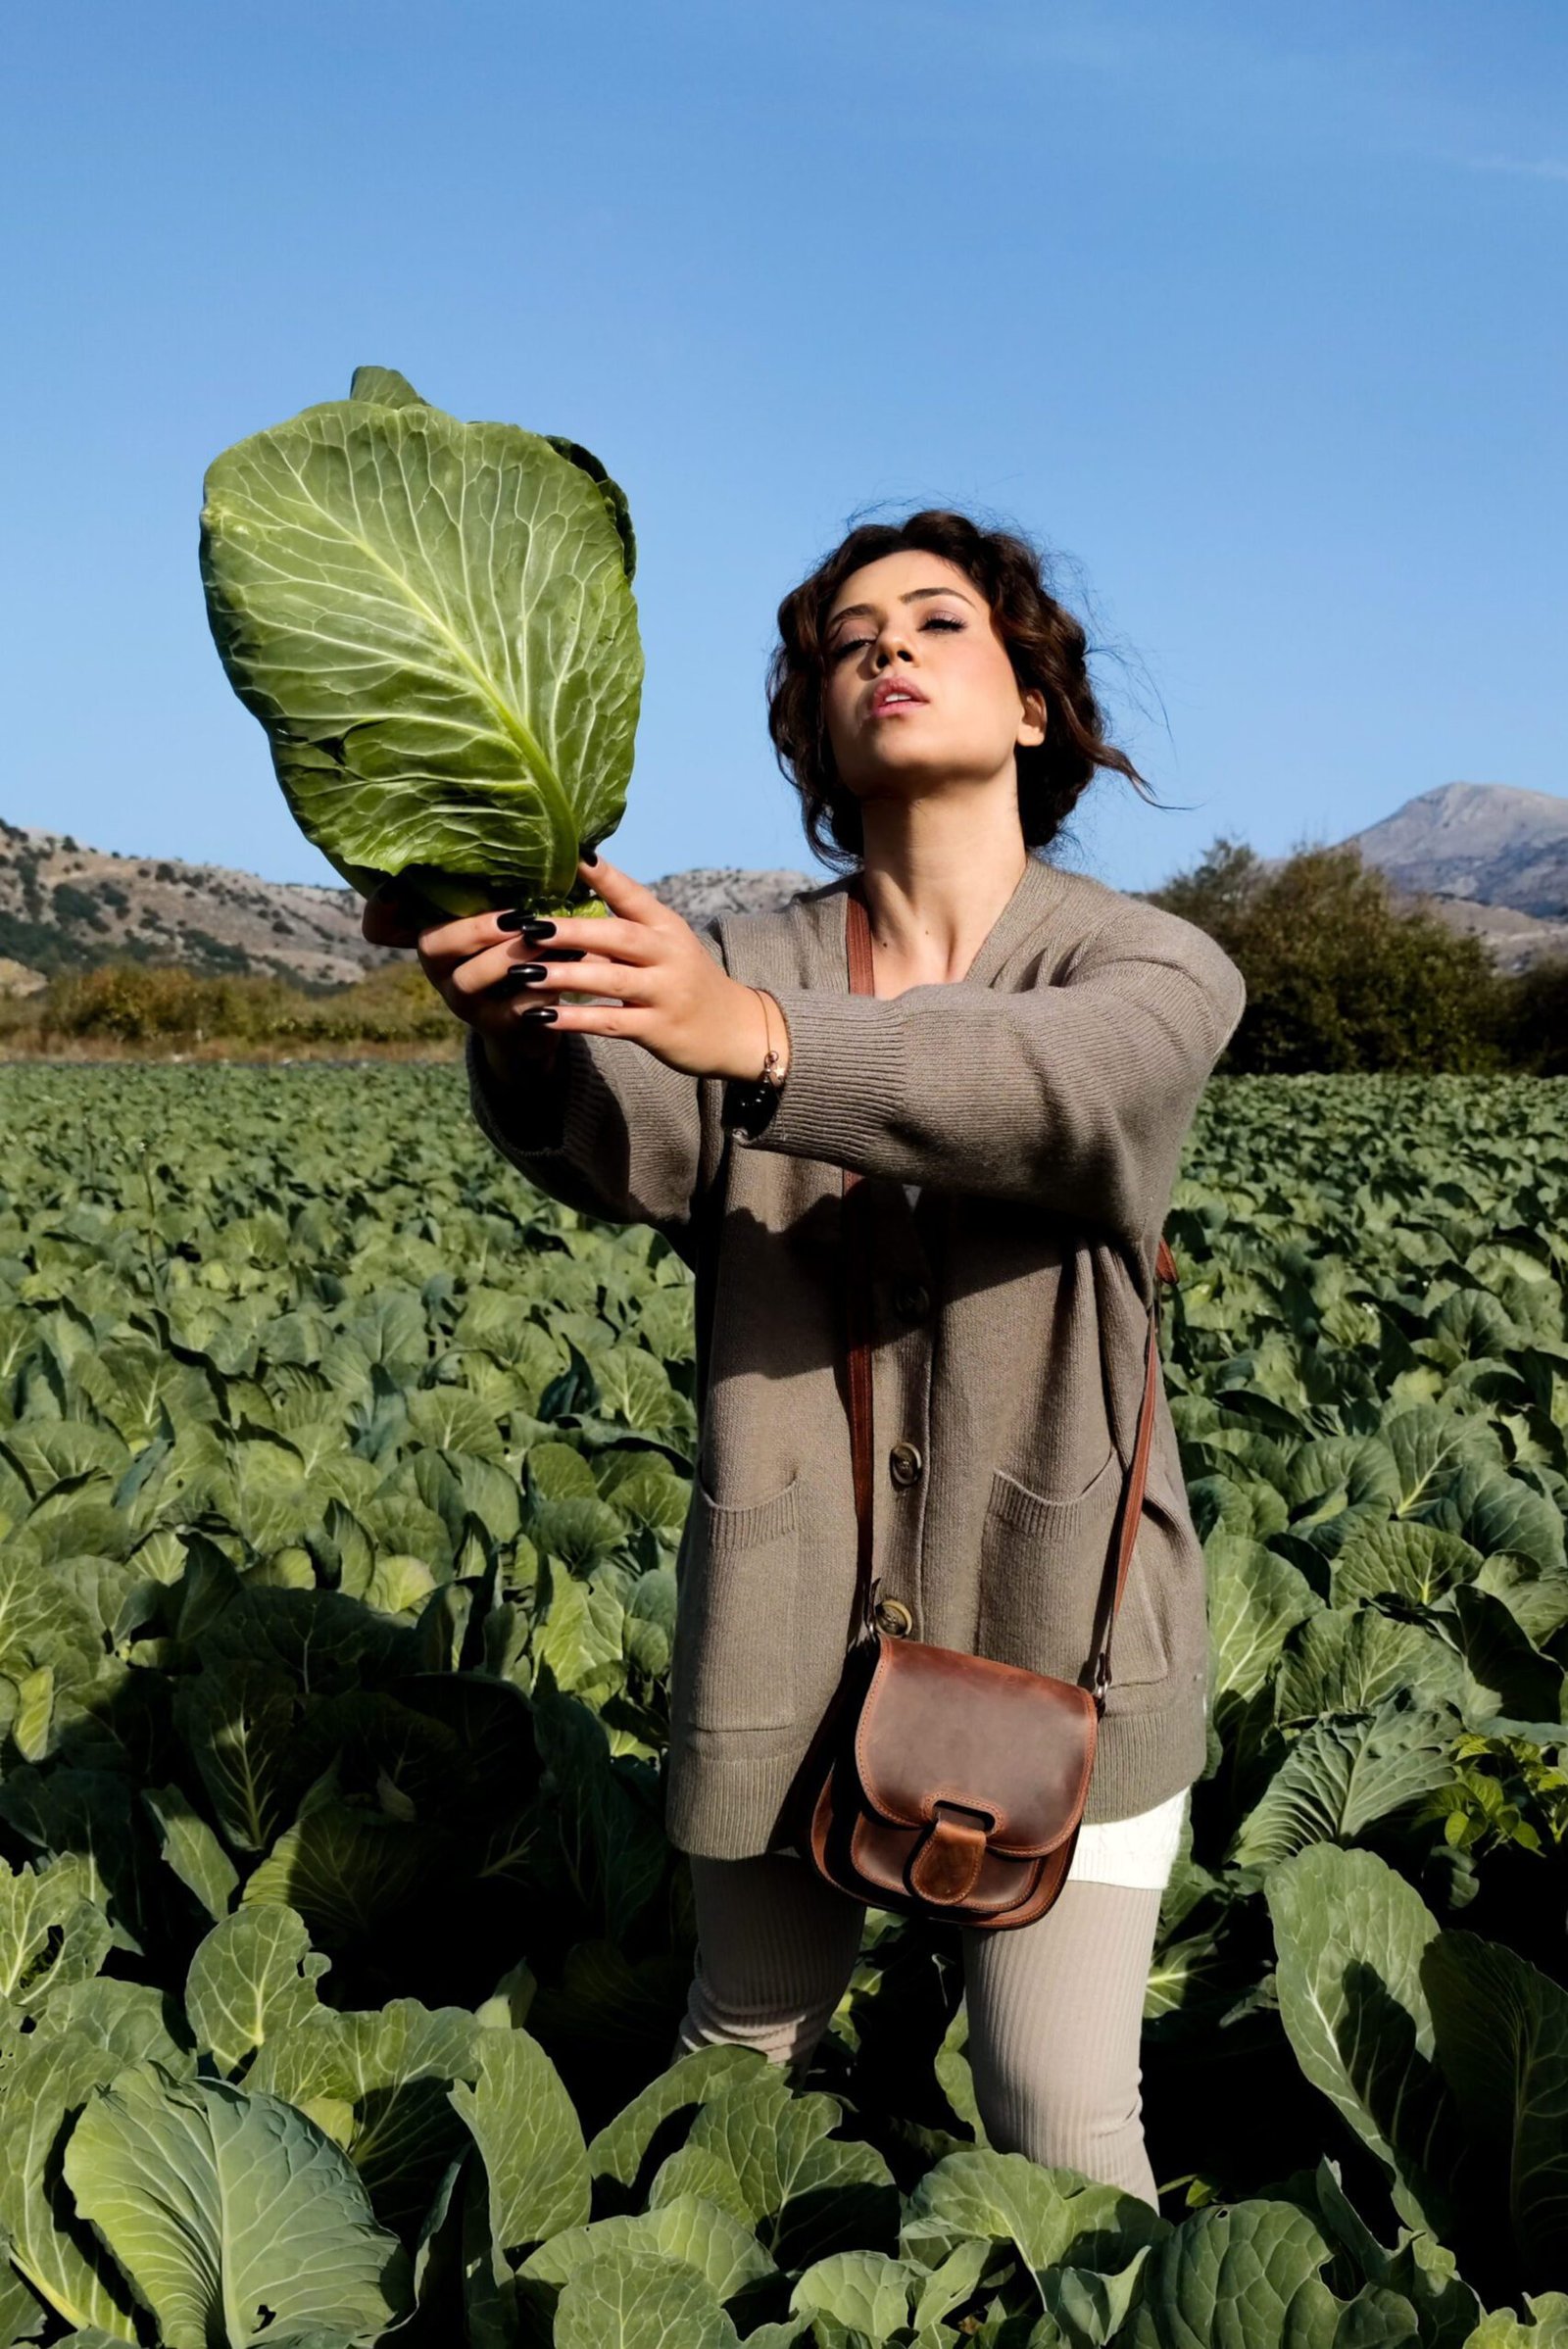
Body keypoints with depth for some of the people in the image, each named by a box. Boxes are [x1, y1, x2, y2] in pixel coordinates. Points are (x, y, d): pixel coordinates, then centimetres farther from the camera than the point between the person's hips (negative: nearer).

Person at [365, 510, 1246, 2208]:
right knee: (737, 2058, 19)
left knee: (1065, 2134, 3)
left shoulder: (1154, 968, -5)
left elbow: (1057, 1085, -28)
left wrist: (757, 1036, -45)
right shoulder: (738, 969, 2)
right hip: (788, 1633, 3)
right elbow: (637, 1156, -18)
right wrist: (526, 1037, -41)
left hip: (1054, 1636, -2)